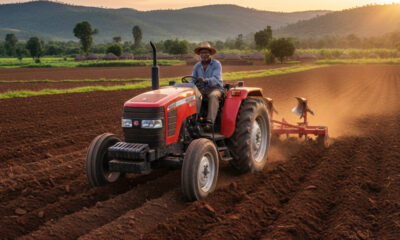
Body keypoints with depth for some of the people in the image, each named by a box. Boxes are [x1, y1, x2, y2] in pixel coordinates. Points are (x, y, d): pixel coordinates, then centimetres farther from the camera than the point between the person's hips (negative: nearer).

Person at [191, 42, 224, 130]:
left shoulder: (216, 64, -4)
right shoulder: (197, 66, 10)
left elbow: (216, 79, -19)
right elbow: (193, 80, 6)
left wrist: (205, 80, -38)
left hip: (215, 89, -4)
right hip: (201, 89, 4)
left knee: (213, 96, -39)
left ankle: (209, 122, -49)